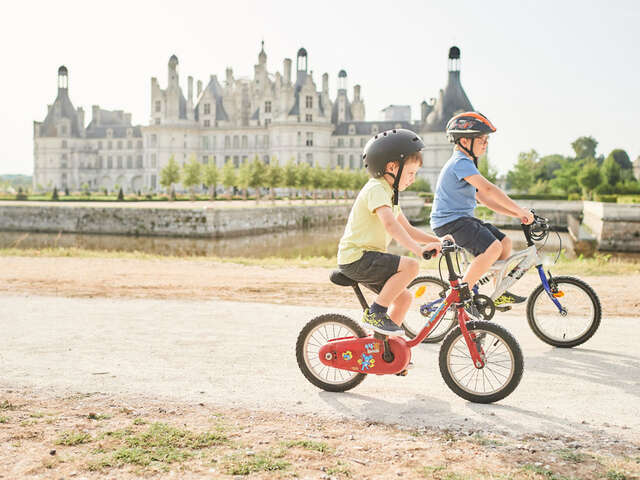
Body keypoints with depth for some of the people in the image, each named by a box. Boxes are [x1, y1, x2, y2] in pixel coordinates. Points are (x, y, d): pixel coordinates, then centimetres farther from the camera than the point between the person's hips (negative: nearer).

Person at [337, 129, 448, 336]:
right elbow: (390, 224, -33)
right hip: (357, 258, -10)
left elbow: (407, 229, 20)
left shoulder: (389, 193, 18)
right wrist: (418, 249, -41)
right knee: (410, 266, -23)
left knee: (404, 297, 9)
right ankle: (374, 313, -14)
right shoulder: (376, 189, -16)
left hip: (367, 258, 10)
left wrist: (436, 240, 8)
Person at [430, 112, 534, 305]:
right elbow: (488, 189, -25)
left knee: (505, 242, 8)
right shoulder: (461, 162, -14)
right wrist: (520, 210, -24)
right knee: (493, 247, -24)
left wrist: (516, 214, 8)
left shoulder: (465, 164, 20)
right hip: (450, 221, -10)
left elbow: (484, 198, 18)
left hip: (462, 218, 10)